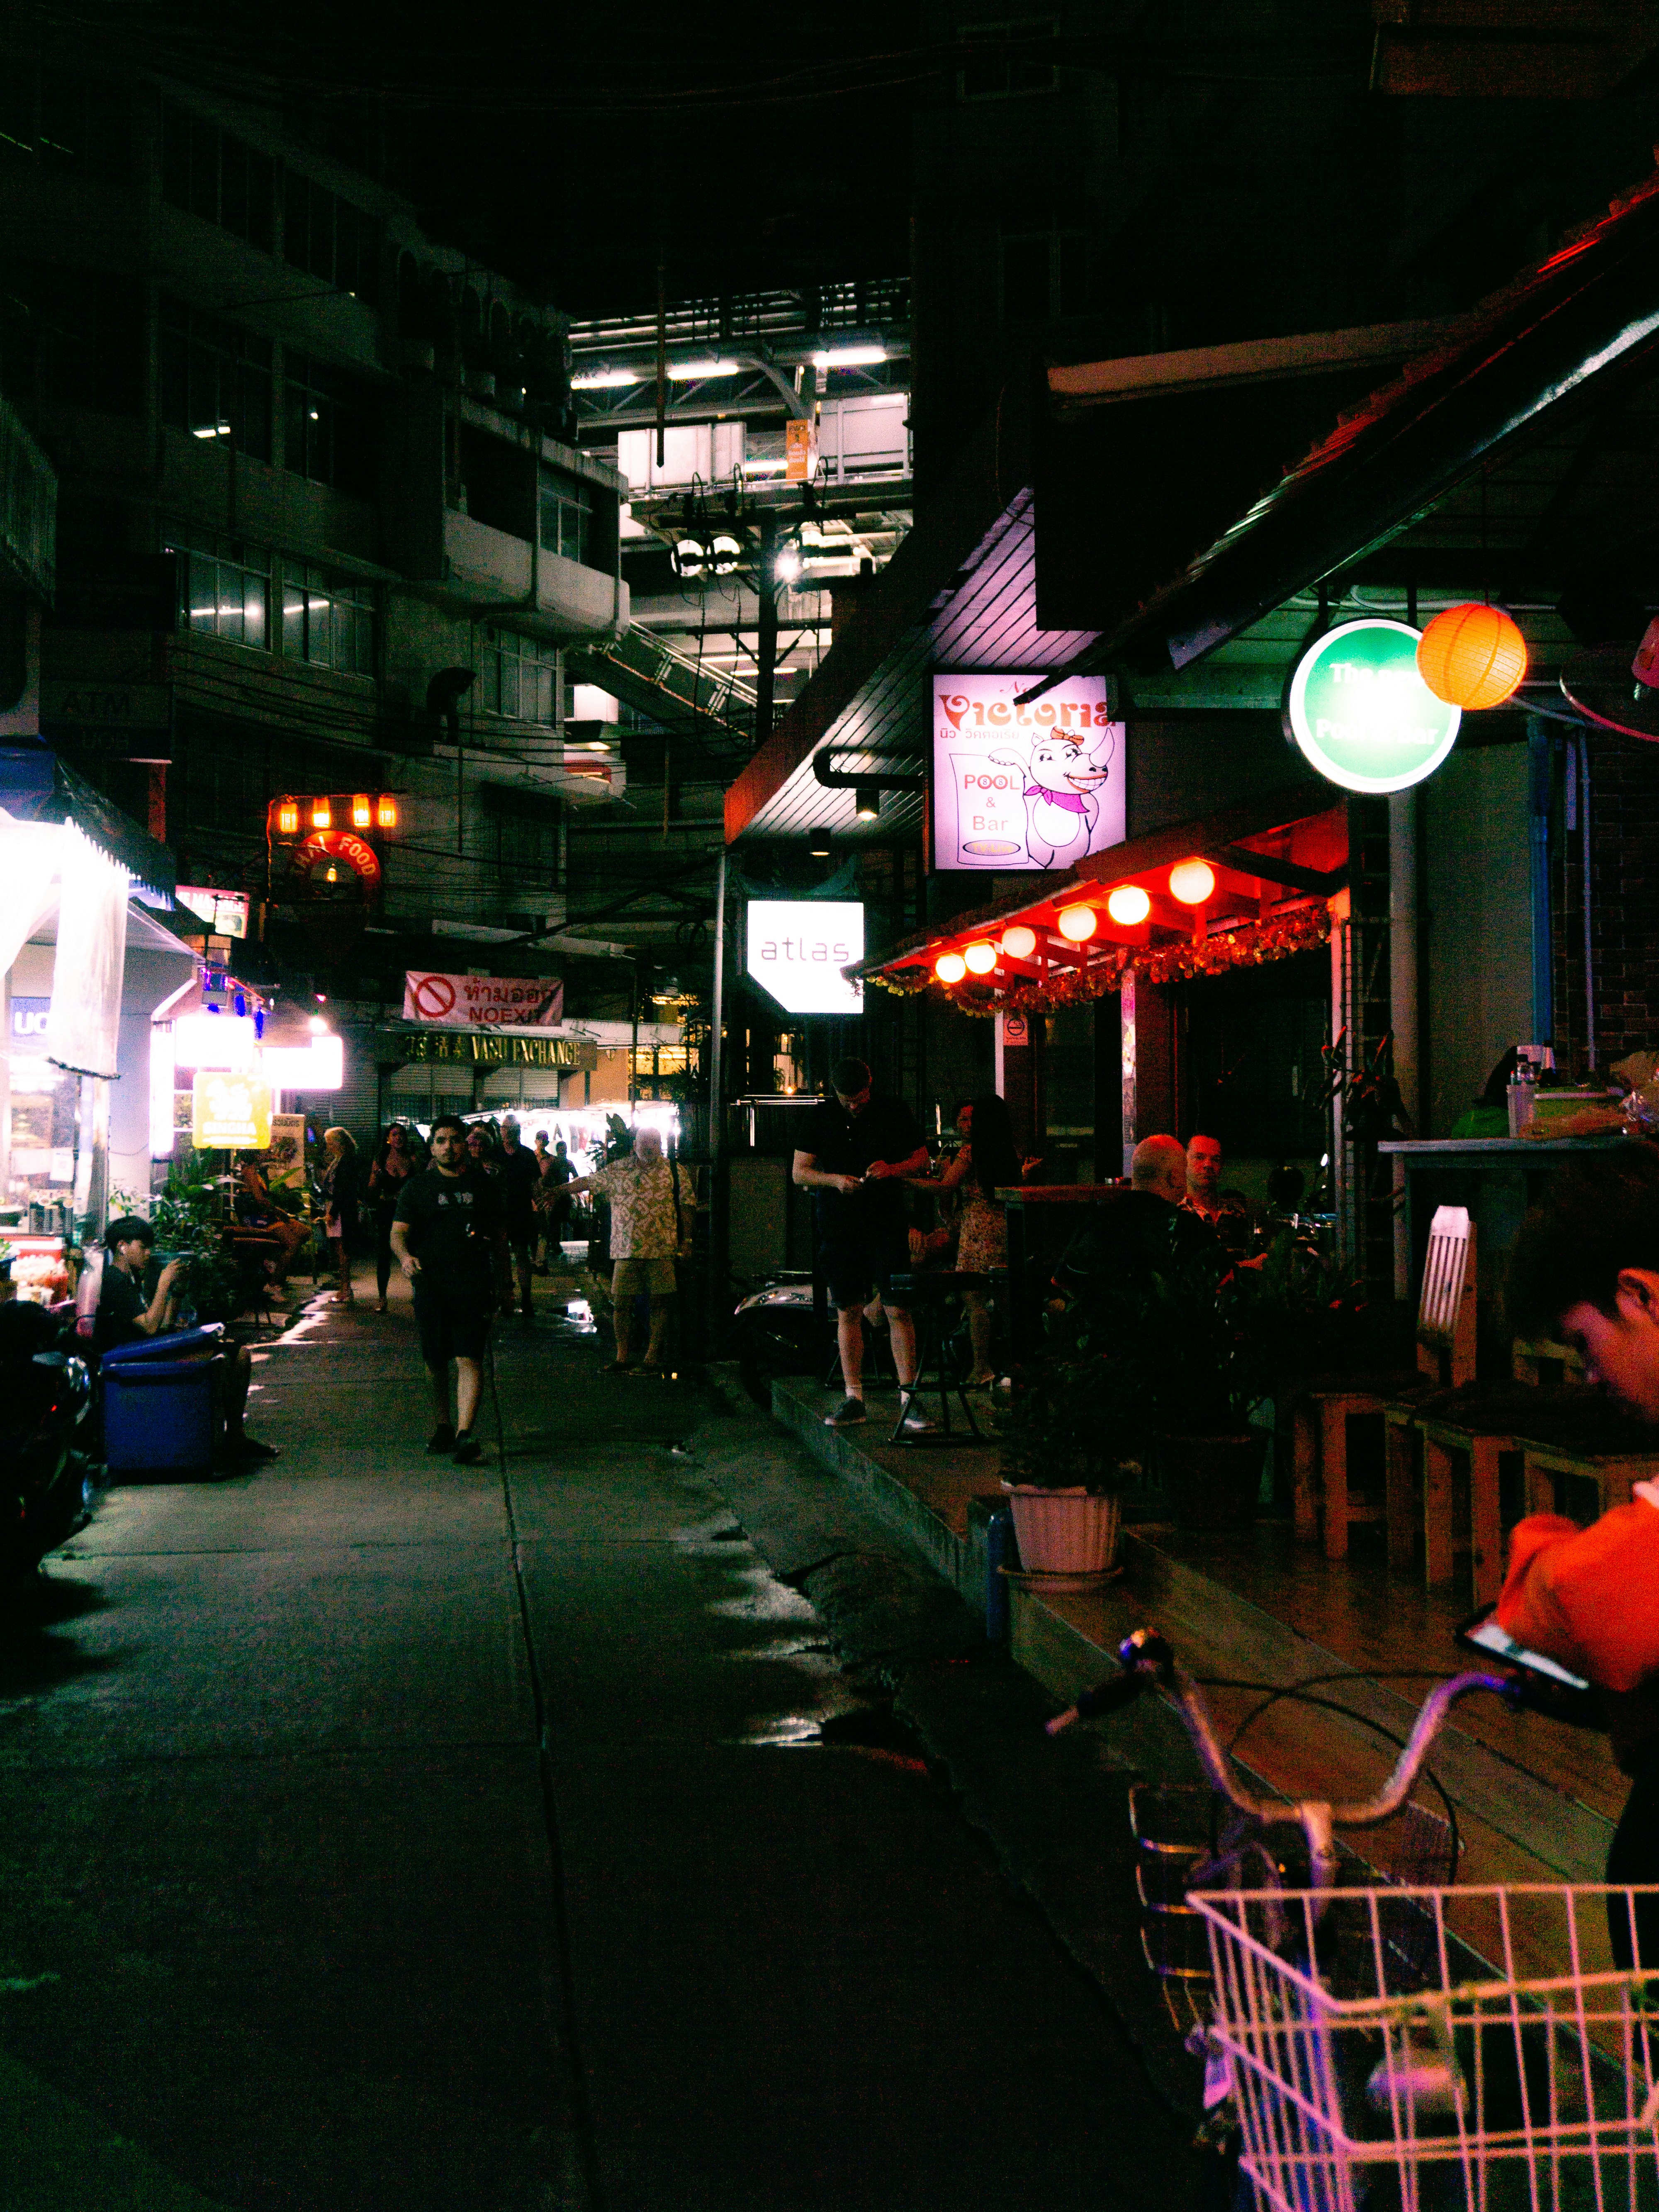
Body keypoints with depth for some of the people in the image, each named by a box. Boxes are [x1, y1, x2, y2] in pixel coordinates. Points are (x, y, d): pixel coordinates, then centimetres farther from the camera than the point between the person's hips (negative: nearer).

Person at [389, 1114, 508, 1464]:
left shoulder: (483, 1185, 12)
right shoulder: (417, 1187, 9)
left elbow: (500, 1231, 20)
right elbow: (398, 1232, 1)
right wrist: (405, 1257, -21)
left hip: (474, 1283, -1)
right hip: (431, 1282, 1)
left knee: (469, 1359, -12)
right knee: (435, 1361, 8)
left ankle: (465, 1432, -19)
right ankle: (443, 1426, 25)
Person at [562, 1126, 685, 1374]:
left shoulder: (672, 1171, 6)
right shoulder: (617, 1170, 10)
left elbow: (685, 1207, 5)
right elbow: (586, 1182, 16)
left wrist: (685, 1241, -1)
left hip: (662, 1250, -2)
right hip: (625, 1249, 2)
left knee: (660, 1303, -2)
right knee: (622, 1303, 2)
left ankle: (653, 1358, 4)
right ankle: (623, 1358, 11)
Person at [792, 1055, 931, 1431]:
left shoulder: (895, 1112, 1)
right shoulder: (821, 1118, 5)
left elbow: (922, 1157, 7)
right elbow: (800, 1172, 6)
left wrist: (893, 1169, -13)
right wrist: (834, 1180, -13)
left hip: (887, 1226, -2)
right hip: (839, 1228, 2)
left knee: (898, 1310, -8)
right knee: (848, 1312, 6)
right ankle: (853, 1398, 12)